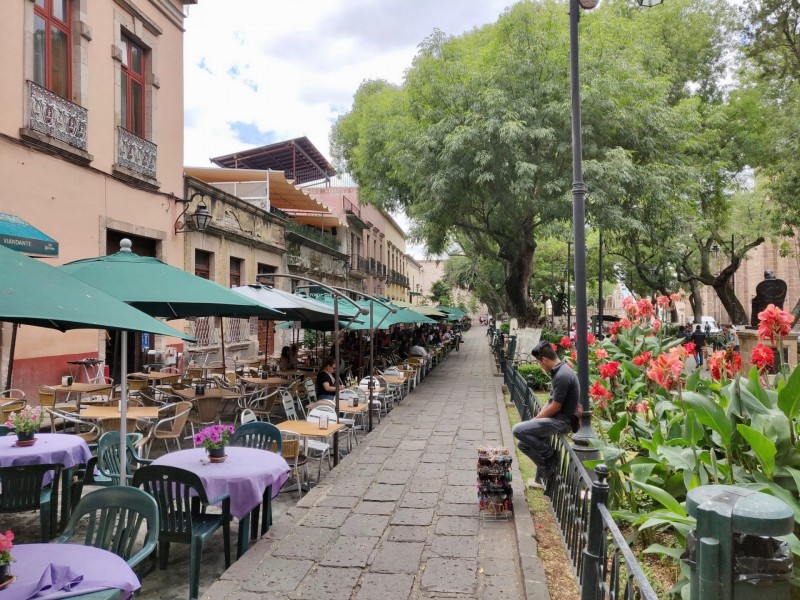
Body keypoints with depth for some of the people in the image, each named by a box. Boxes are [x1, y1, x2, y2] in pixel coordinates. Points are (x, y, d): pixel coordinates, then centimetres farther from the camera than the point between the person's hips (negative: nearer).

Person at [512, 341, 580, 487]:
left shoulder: (562, 376, -22)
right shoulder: (558, 371, 10)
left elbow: (555, 407, -20)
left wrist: (536, 419, -7)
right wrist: (536, 419, 5)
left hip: (562, 421, -10)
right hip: (556, 418, 10)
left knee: (518, 430, -19)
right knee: (523, 444, 10)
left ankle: (549, 454, -2)